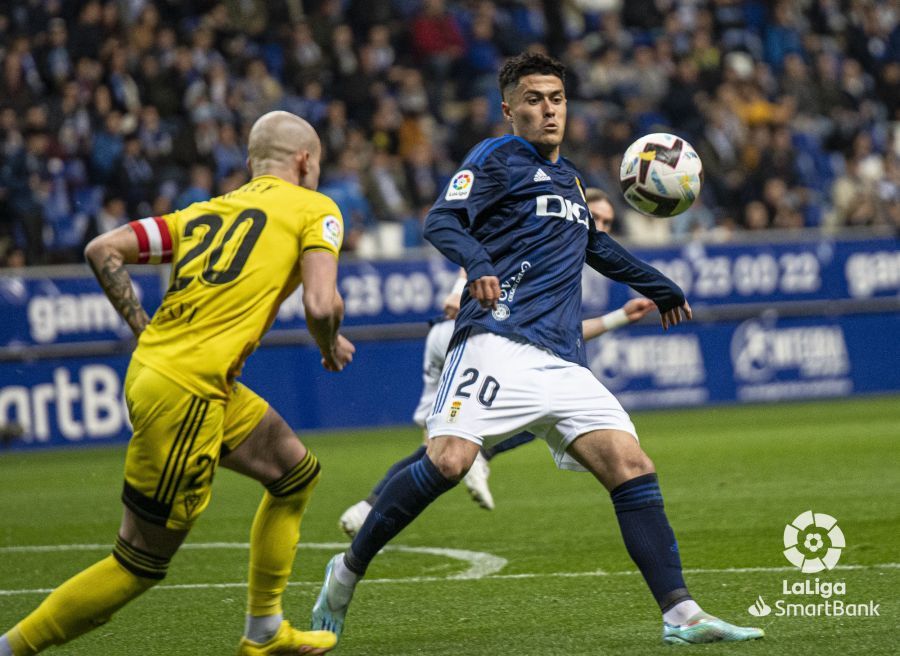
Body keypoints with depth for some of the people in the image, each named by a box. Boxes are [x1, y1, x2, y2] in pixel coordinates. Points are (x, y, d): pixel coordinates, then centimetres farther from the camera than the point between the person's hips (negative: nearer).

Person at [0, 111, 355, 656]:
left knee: (297, 472, 24)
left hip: (153, 363, 8)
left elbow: (103, 250, 12)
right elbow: (321, 304, -12)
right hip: (186, 391, -8)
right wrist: (331, 346, 9)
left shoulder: (204, 211, 20)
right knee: (142, 564, 1)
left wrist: (145, 330, 15)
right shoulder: (316, 210, 3)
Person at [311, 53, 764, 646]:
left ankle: (681, 615, -13)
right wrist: (478, 265, -28)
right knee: (449, 461, -24)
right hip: (501, 343, -7)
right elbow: (442, 222, -8)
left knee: (632, 468, -8)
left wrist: (660, 287, 57)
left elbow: (595, 246, 47)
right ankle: (348, 571, -6)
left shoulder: (568, 177, 29)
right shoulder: (496, 159, 7)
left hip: (563, 363, 7)